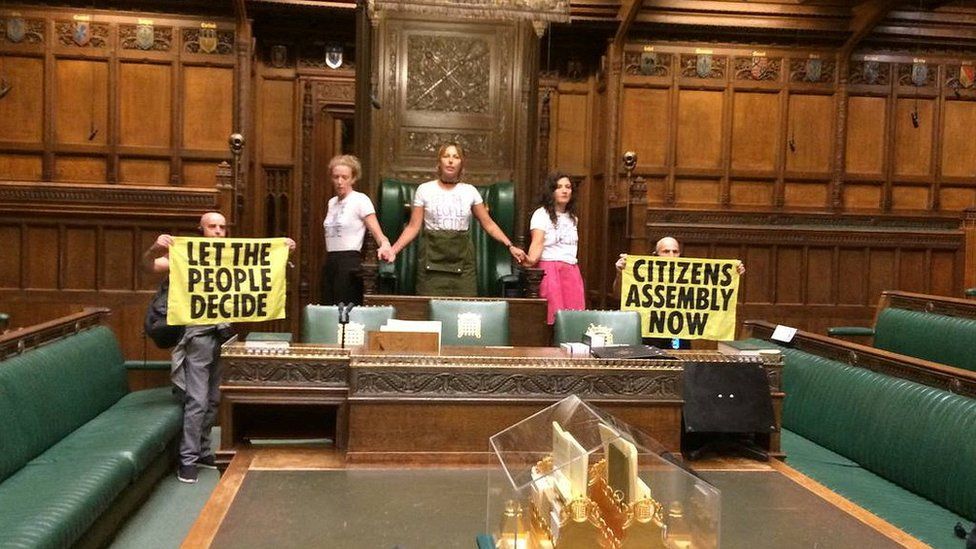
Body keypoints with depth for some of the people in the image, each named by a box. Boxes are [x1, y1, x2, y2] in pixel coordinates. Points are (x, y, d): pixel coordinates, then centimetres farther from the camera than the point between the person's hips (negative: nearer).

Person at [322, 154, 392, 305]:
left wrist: (384, 245, -34)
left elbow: (377, 233, -14)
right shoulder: (332, 202, 15)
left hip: (349, 263, -7)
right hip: (330, 263, 7)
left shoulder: (360, 200, -6)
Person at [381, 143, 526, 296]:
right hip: (433, 257, -1)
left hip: (462, 261, 1)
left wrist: (510, 246, -1)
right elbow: (413, 227, 2)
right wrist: (394, 249, -11)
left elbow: (489, 224, 9)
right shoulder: (425, 189, 4)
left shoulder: (470, 191, 7)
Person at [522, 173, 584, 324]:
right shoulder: (541, 214, -1)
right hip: (550, 269, -6)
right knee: (554, 316, -12)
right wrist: (531, 260, -34)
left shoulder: (573, 218, 20)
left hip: (572, 270, 6)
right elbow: (537, 243, -15)